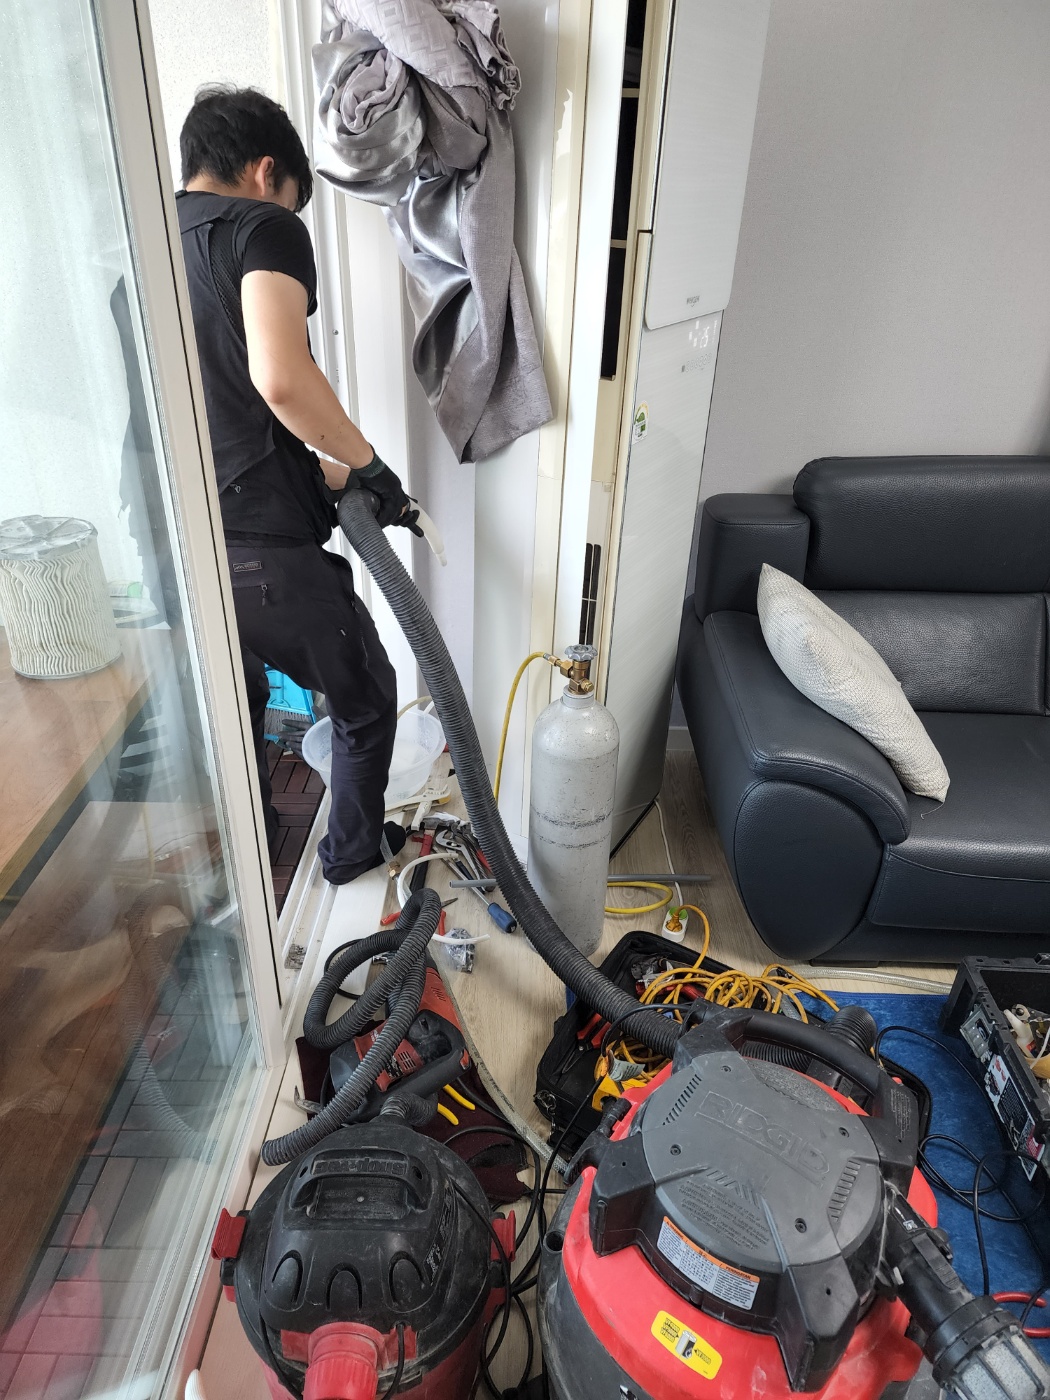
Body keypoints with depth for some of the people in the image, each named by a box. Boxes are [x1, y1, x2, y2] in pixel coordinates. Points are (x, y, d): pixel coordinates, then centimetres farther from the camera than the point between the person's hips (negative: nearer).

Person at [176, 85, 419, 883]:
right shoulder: (263, 227, -5)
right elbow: (280, 377, -26)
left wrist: (320, 468, 26)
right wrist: (367, 465, -11)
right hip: (264, 554, -7)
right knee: (366, 700, 19)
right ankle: (354, 848, 38)